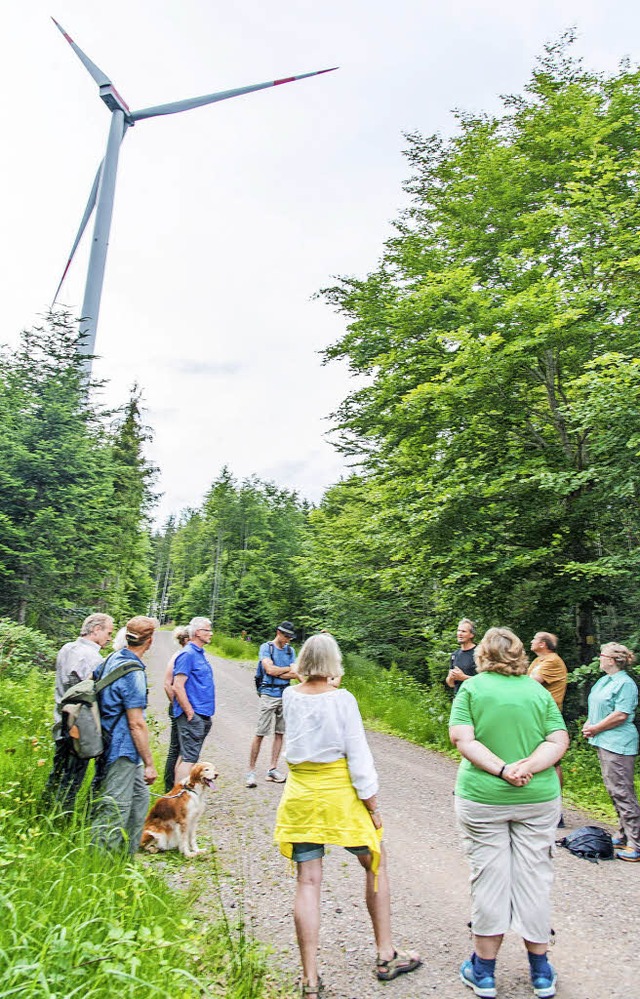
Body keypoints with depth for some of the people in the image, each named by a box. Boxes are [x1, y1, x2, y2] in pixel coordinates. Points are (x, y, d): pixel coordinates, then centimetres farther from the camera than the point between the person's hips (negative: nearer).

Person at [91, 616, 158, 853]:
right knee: (116, 808, 0)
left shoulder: (112, 659, 4)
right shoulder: (133, 673, -23)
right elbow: (136, 723, -23)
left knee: (140, 797, 20)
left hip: (113, 743, 10)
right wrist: (149, 763, -16)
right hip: (124, 749, -10)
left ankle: (128, 852, 30)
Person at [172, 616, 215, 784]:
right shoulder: (188, 654, -15)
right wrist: (189, 712, -18)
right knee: (189, 758, -8)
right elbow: (177, 687, -20)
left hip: (201, 715, 10)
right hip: (193, 716, -10)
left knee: (185, 756, 16)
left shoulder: (199, 653, 15)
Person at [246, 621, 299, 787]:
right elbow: (270, 669, -15)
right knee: (260, 734, -5)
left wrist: (277, 672, -9)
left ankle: (272, 769, 16)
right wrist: (288, 669, -3)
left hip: (285, 694, 5)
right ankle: (251, 771, 3)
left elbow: (295, 675, 3)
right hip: (269, 694, -5)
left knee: (280, 733, 7)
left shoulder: (290, 650, 12)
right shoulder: (266, 647, -2)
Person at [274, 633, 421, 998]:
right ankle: (386, 955, 29)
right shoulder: (342, 698, -15)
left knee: (308, 881, 9)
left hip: (301, 793, 4)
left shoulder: (290, 696, -4)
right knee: (376, 865, 18)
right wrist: (373, 803, -5)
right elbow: (358, 755, -13)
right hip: (339, 792, -3)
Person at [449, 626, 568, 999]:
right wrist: (526, 768, -16)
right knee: (534, 878, 14)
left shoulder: (472, 688, -6)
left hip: (482, 798, -2)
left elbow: (463, 739, -14)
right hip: (538, 798, 2)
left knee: (489, 879, 9)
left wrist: (502, 769, -18)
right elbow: (559, 741, -7)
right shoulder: (539, 691, 1)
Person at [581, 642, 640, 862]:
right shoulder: (604, 680, 13)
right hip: (604, 742, 10)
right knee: (614, 791, 16)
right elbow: (597, 707, 21)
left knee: (622, 792, -6)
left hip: (618, 744, -10)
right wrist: (588, 724, 4)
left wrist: (595, 729, -13)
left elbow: (621, 715, -20)